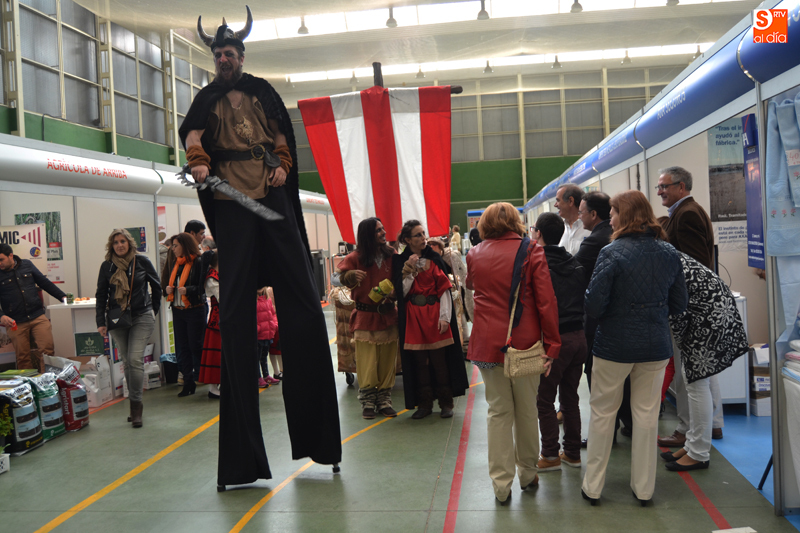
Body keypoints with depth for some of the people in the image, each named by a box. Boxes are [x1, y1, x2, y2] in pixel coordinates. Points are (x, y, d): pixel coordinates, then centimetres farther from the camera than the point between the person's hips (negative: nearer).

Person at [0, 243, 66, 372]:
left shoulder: (26, 265, 6)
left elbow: (44, 282, 13)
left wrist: (62, 296, 8)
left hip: (37, 317, 1)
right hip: (15, 323, -1)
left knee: (47, 349, -6)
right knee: (23, 357, 3)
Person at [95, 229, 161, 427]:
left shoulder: (142, 261, -3)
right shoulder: (107, 266, 3)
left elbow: (156, 285, 9)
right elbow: (101, 295, 6)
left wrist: (154, 309, 13)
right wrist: (100, 322, -2)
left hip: (141, 318, -3)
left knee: (135, 359, -14)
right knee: (126, 362, 7)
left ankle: (136, 404, -6)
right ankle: (134, 406, 17)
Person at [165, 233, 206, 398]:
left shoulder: (198, 263, -9)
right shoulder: (176, 263, 14)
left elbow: (202, 287, -13)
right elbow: (170, 284, 21)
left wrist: (188, 290, -28)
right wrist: (168, 289, 0)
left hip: (194, 310, -7)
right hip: (178, 311, 7)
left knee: (195, 346, -3)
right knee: (182, 347, 7)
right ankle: (188, 382, 13)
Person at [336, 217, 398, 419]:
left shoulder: (392, 255, 5)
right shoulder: (356, 257, -3)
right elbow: (340, 277, -8)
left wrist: (392, 293, -13)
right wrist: (351, 276, -30)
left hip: (388, 315, 2)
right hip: (365, 317, -2)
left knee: (387, 361, 6)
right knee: (367, 364, -1)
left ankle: (384, 399, 18)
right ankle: (368, 401, 13)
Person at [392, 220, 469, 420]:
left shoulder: (434, 259, 5)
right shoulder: (400, 261, 4)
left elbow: (444, 289, 0)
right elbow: (401, 293, -3)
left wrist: (444, 317, -9)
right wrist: (409, 270, -13)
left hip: (434, 313, 0)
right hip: (413, 316, 0)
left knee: (439, 360, 2)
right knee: (419, 361, 5)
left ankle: (446, 403, 14)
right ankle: (424, 403, 17)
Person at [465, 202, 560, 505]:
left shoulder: (475, 255, 4)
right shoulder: (531, 251, -4)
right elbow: (546, 301, -8)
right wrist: (552, 344, -4)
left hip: (487, 343, 2)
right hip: (525, 343, -2)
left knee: (498, 412, 9)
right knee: (526, 410, 13)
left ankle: (501, 485, 11)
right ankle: (528, 474, 28)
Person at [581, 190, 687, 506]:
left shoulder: (612, 253, -15)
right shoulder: (669, 253, 1)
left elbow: (593, 306, -17)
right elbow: (679, 305, 7)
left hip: (615, 345, -4)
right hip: (656, 345, 4)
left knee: (602, 412, 9)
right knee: (647, 414, 13)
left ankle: (593, 486, 18)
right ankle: (644, 488, 23)